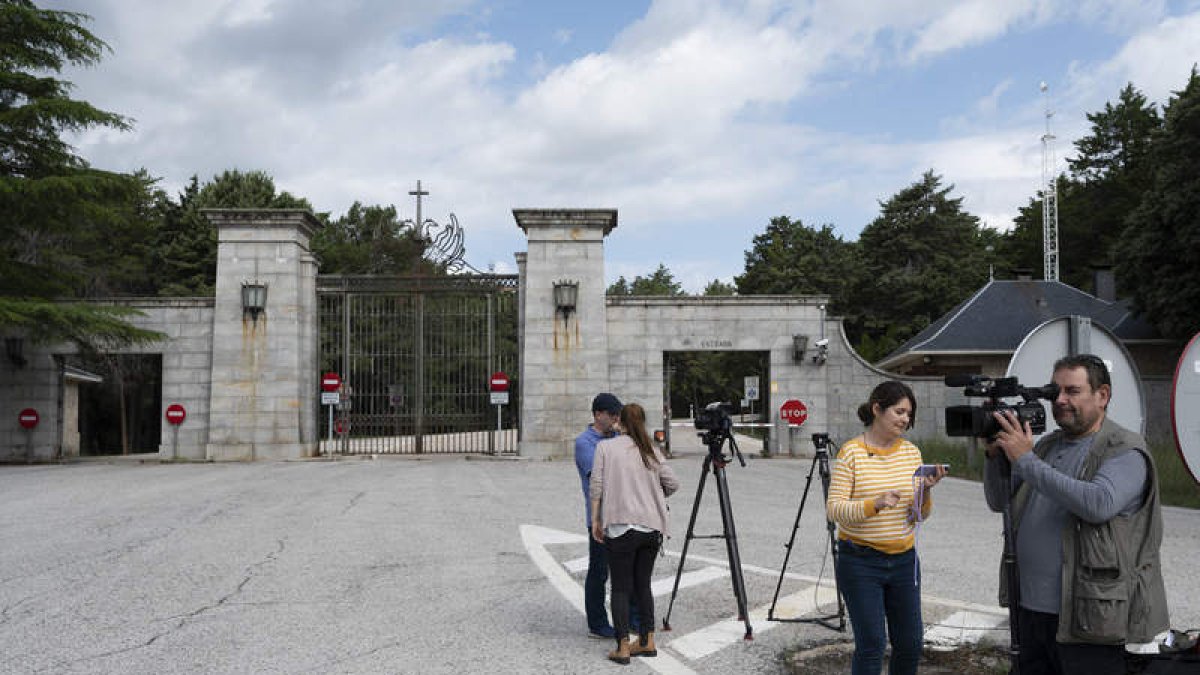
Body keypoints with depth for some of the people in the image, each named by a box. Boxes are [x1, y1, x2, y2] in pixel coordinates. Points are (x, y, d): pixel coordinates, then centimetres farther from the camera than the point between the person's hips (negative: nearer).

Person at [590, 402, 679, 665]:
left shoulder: (605, 446, 1)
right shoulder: (652, 451, 10)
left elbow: (597, 485, -5)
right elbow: (673, 483, 9)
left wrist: (596, 520, 2)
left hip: (621, 526, -4)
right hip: (652, 527, 4)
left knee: (621, 588, 2)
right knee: (643, 585, 16)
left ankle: (623, 647, 0)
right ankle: (647, 642, 19)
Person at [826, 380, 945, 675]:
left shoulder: (911, 452, 5)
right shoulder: (851, 452, -9)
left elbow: (919, 516, 4)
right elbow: (834, 509, -14)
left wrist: (925, 491, -15)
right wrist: (874, 504, -29)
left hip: (904, 560, 5)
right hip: (860, 562, -5)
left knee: (910, 644, 11)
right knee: (871, 645, -2)